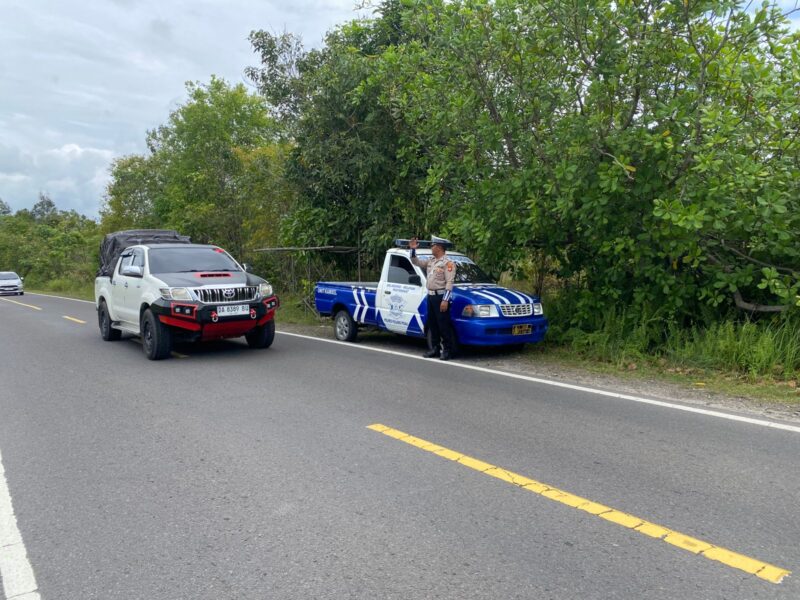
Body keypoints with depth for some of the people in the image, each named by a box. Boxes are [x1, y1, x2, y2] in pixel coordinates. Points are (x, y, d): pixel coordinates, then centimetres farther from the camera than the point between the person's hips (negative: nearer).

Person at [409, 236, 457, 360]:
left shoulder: (447, 263, -11)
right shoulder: (431, 261, 14)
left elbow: (449, 282, -17)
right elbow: (416, 262, 22)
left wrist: (445, 300, -22)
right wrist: (413, 249, 7)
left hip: (440, 297, -8)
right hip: (431, 296, 8)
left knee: (444, 325, -5)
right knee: (432, 324, 12)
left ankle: (447, 350, 1)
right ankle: (435, 349, 20)